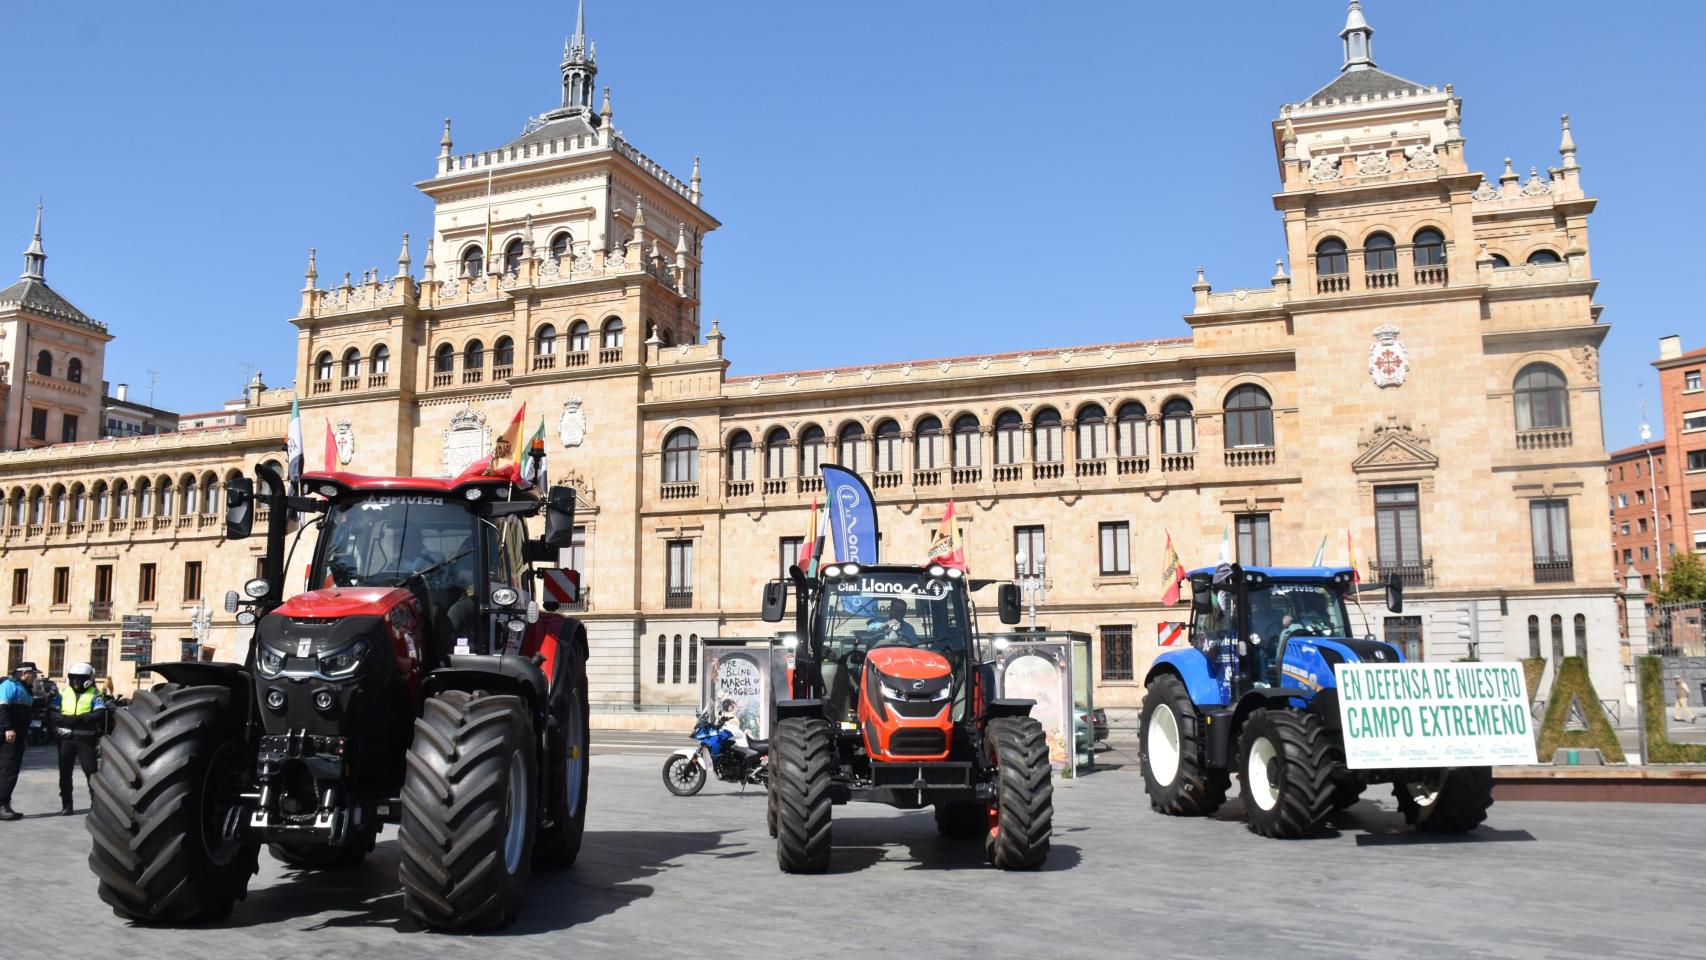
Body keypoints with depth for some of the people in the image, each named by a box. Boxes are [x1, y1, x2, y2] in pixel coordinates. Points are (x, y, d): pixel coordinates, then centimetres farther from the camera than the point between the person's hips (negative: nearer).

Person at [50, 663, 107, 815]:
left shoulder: (94, 694, -1)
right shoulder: (63, 693, 8)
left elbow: (99, 715, -14)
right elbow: (52, 713, 0)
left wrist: (79, 719, -26)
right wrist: (68, 720, -18)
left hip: (85, 739, -3)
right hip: (66, 738, 3)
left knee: (91, 771, -3)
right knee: (65, 772, 8)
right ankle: (66, 805, 17)